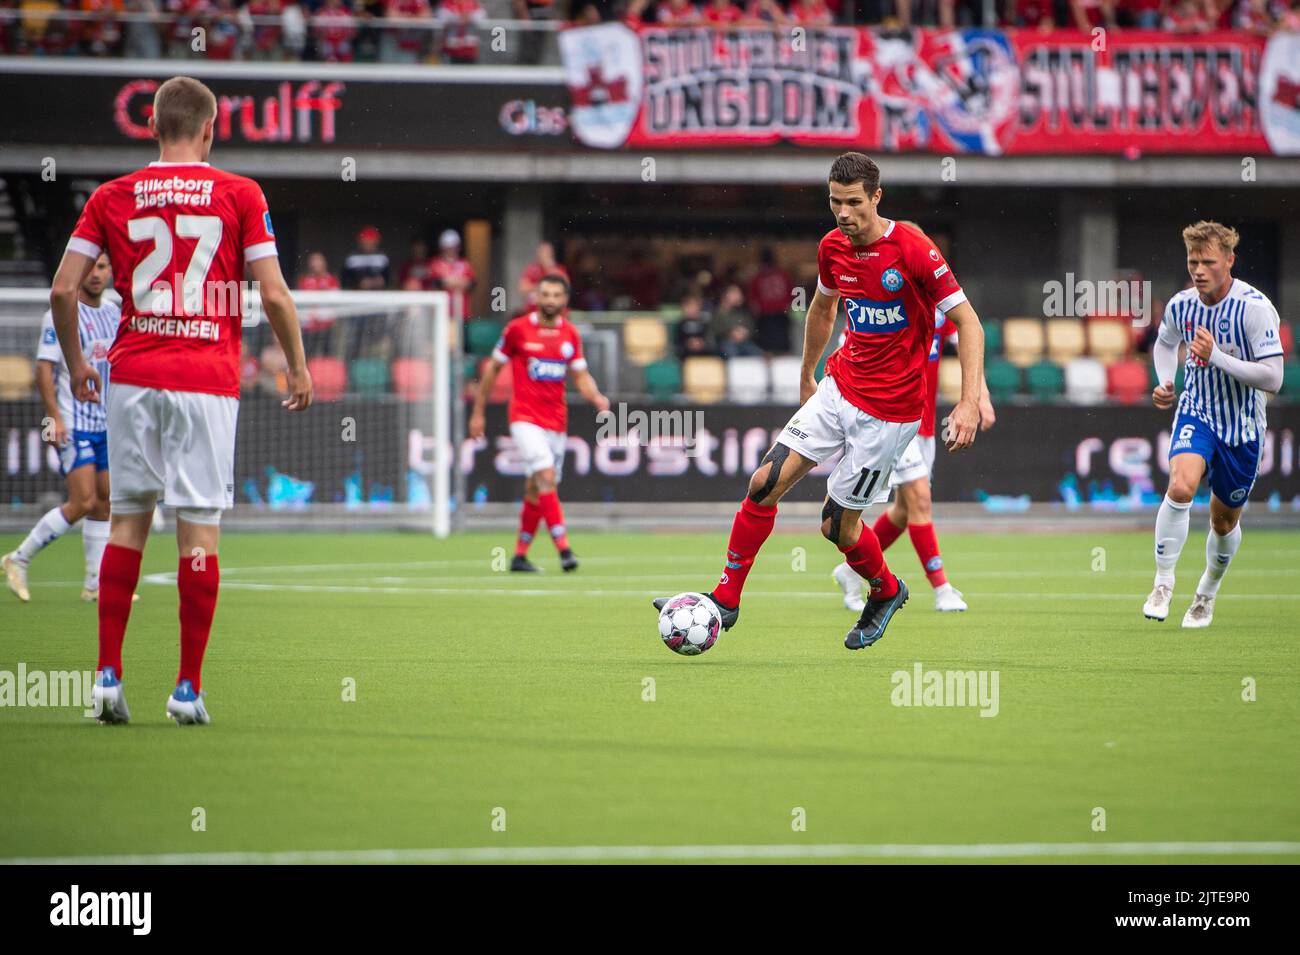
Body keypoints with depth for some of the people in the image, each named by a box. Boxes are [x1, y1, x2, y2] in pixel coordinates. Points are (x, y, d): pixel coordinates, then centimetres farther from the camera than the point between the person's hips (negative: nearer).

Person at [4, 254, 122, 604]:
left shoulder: (114, 314, 12)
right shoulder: (60, 315, -9)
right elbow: (44, 369, -12)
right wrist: (54, 417, -20)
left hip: (107, 424, 7)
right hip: (73, 426, -7)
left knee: (104, 503, 4)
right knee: (83, 502, -14)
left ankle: (95, 585, 9)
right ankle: (19, 560, -2)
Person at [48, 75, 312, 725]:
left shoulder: (112, 197, 5)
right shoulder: (239, 195, 0)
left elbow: (62, 289, 3)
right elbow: (273, 295, -4)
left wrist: (75, 364, 18)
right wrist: (298, 368, 8)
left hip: (132, 376, 2)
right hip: (208, 379, -2)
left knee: (127, 520, 11)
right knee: (200, 528, 0)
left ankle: (108, 674, 4)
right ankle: (188, 688, 0)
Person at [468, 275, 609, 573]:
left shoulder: (570, 334, 7)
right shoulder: (517, 329, -3)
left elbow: (581, 376, 12)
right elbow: (493, 368, 6)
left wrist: (597, 398, -9)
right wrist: (478, 412, 7)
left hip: (556, 421, 4)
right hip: (525, 417, -4)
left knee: (535, 490, 8)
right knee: (546, 478, -21)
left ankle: (520, 555, 18)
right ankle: (563, 548, -27)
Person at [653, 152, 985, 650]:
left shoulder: (913, 250, -19)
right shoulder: (833, 247, 1)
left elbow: (967, 321, -16)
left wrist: (970, 402, -23)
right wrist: (806, 378, 29)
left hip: (888, 411, -6)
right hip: (839, 388, 6)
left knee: (837, 525, 0)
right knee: (765, 483, -5)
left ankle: (886, 592, 30)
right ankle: (725, 600, 5)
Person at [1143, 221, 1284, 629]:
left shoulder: (1256, 309, -20)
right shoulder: (1181, 305, -6)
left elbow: (1272, 378, -24)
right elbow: (1165, 342, 19)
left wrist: (1215, 356, -31)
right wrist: (1165, 382, 0)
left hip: (1242, 427, -2)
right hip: (1196, 413, 2)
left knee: (1225, 522, 11)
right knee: (1181, 486, -28)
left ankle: (1207, 593, 39)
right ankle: (1163, 583, -16)